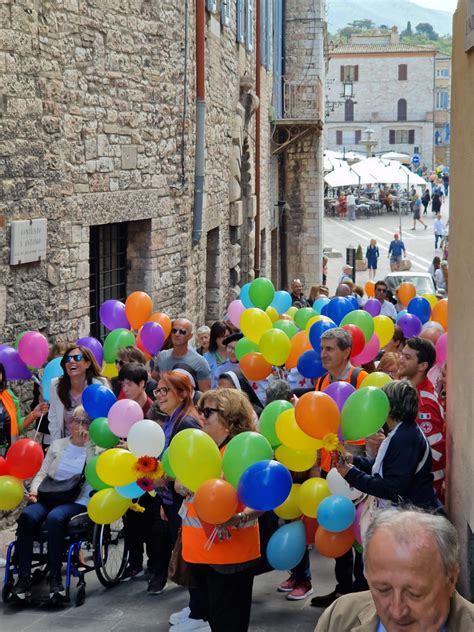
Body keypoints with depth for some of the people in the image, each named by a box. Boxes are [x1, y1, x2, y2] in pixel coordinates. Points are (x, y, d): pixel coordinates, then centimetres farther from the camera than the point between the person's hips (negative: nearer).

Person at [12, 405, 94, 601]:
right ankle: (23, 578, -28)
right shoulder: (58, 445, 22)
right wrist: (34, 491, -1)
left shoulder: (95, 450, 11)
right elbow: (42, 473, 19)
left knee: (54, 518, -36)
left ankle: (55, 578, -29)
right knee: (27, 516, -29)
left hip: (76, 501, -3)